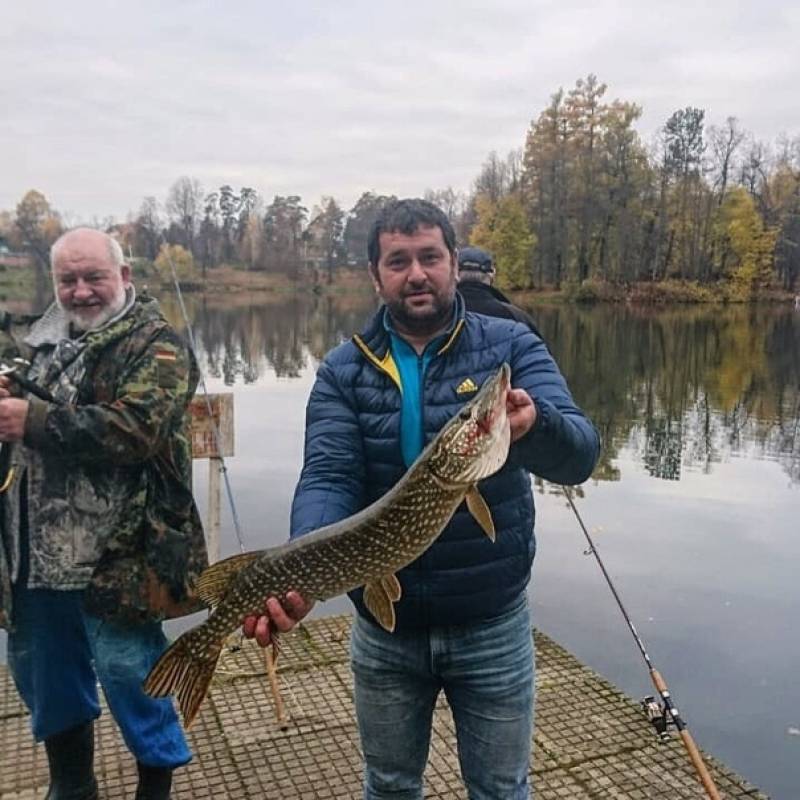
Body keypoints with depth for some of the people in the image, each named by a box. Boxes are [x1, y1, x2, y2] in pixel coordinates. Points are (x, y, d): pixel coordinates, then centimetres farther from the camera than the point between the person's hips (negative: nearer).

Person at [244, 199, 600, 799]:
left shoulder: (511, 346, -8)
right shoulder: (343, 370, -4)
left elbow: (579, 454, -20)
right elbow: (327, 479, -16)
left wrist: (534, 425, -44)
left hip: (492, 624, -1)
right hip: (384, 628, 2)